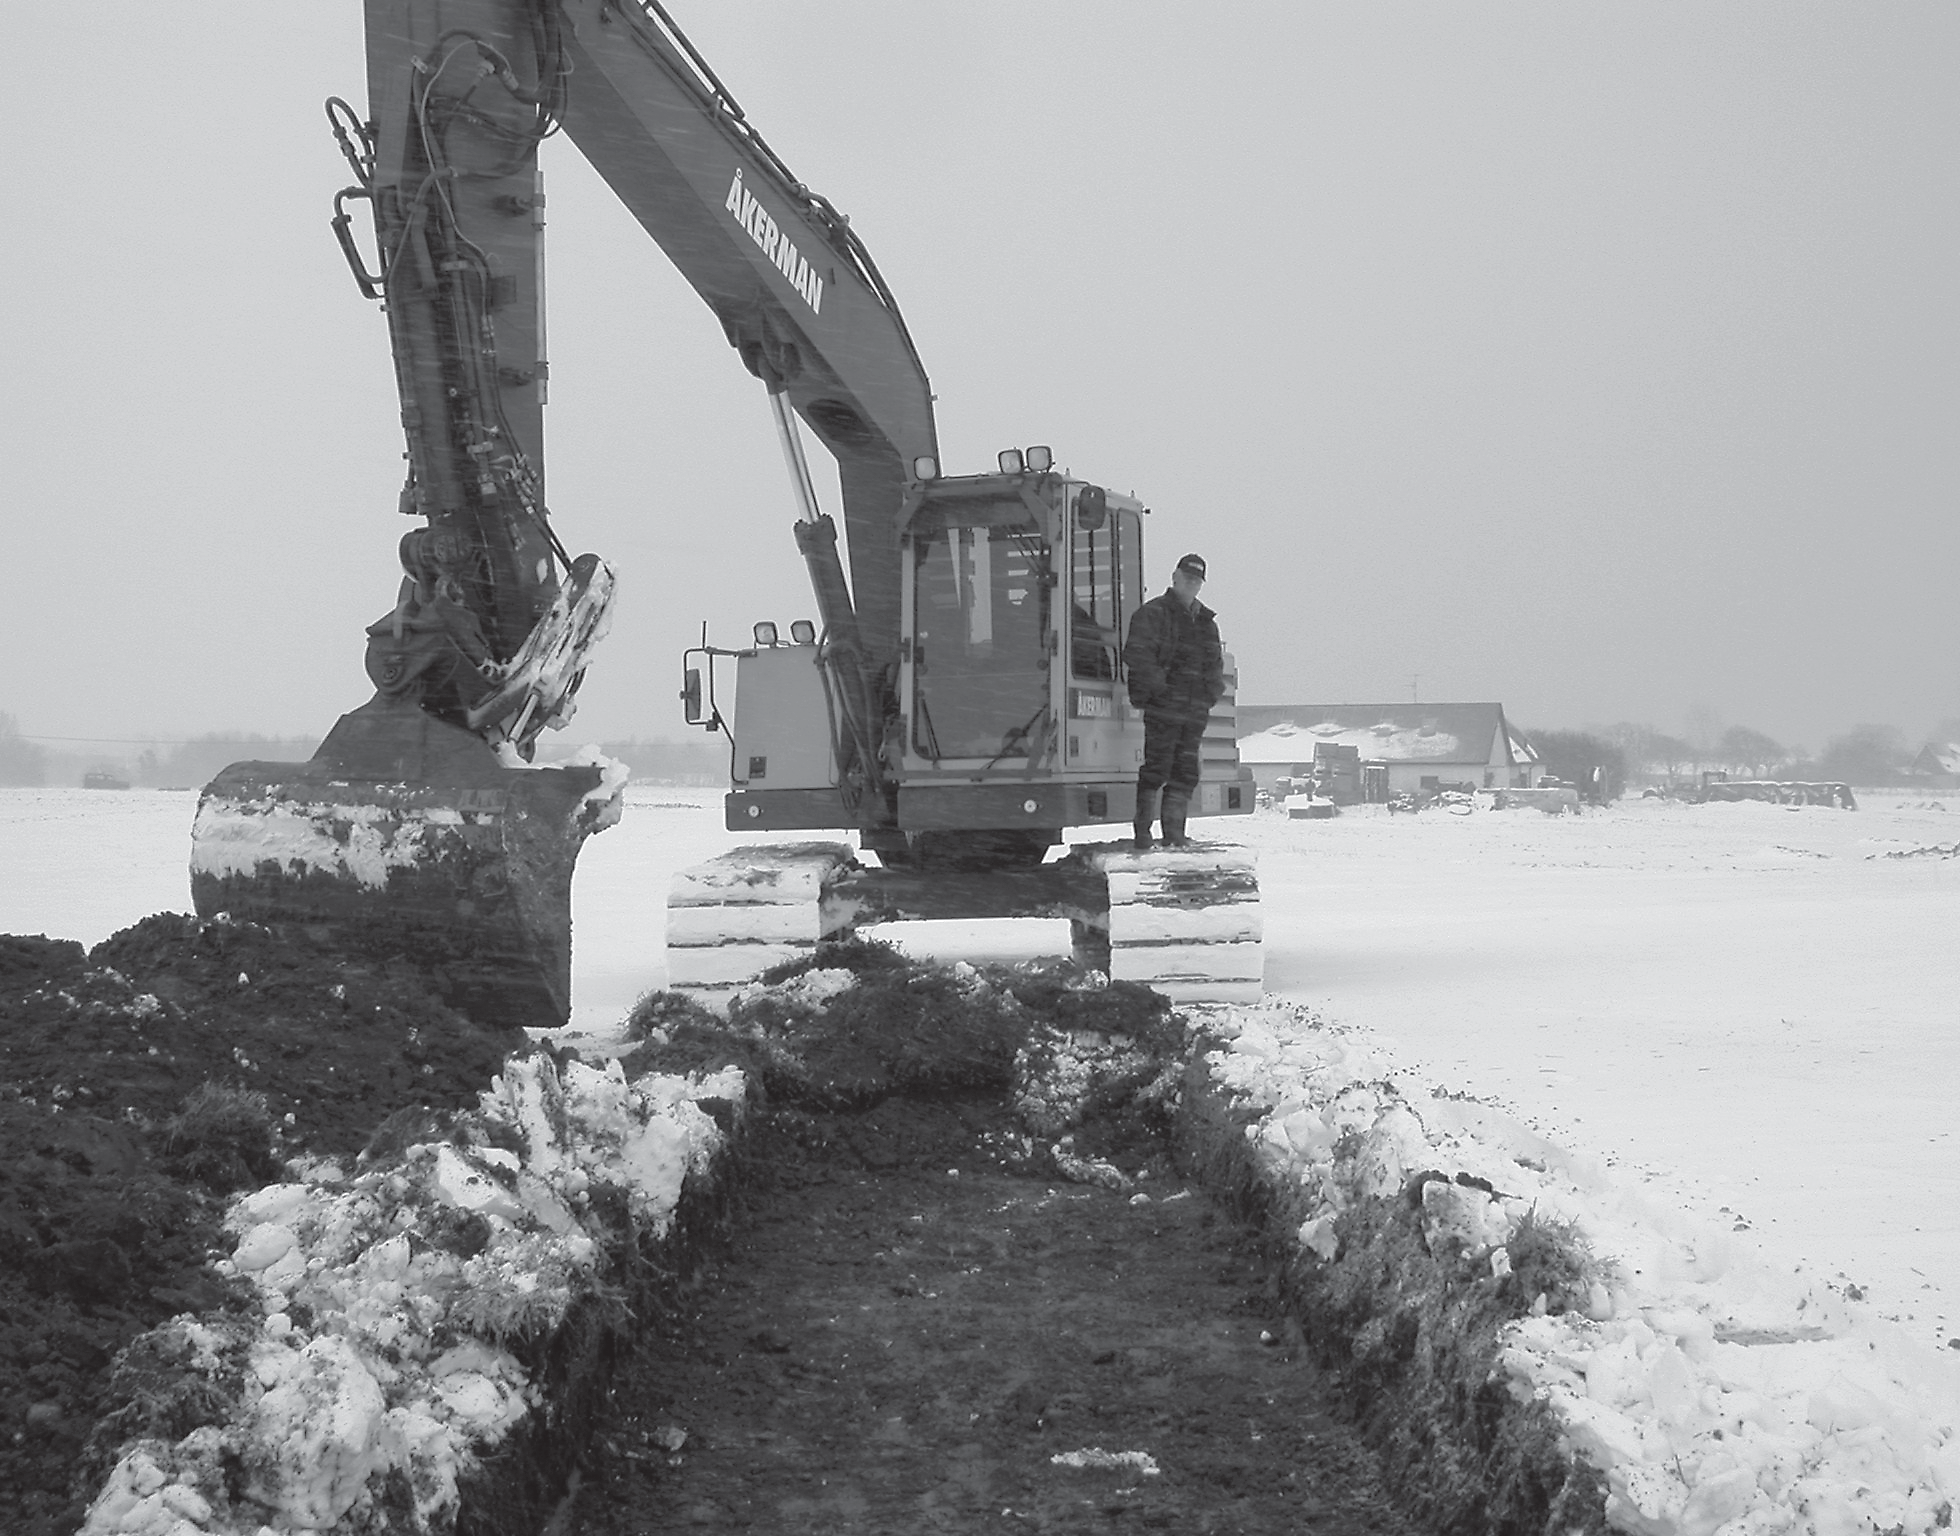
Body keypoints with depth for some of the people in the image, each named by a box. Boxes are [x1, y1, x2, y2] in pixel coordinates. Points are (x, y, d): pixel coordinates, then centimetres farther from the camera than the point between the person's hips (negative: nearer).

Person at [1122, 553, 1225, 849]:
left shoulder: (1206, 621, 20)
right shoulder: (1153, 614, -1)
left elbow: (1216, 662, 27)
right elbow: (1135, 655, -13)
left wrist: (1213, 690, 9)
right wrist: (1160, 686, -17)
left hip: (1195, 711, 7)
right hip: (1163, 708, -6)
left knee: (1186, 774, 5)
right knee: (1157, 767, -8)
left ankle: (1174, 833, 9)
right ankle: (1143, 832, -4)